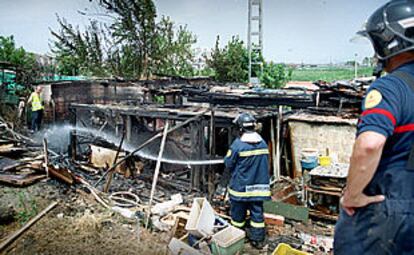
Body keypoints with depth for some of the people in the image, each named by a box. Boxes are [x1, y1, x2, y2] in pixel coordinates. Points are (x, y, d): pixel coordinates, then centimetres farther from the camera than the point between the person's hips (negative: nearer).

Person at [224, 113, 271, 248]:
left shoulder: (238, 144, -18)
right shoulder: (263, 143, -1)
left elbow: (228, 163, -9)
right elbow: (265, 163, 9)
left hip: (240, 186, -4)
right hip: (259, 185, 4)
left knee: (238, 212, 12)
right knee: (257, 212, 12)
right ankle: (258, 239, 19)